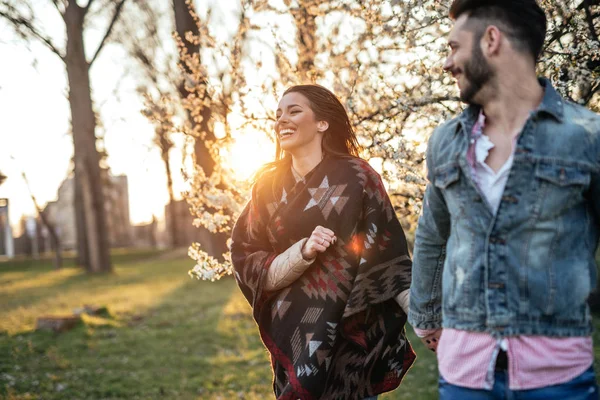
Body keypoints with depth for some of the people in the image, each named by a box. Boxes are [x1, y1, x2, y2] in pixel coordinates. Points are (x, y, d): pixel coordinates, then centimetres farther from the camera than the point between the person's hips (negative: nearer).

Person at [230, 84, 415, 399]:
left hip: (351, 331, -3)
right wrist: (302, 251, -17)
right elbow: (247, 264, 0)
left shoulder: (356, 177, -6)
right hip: (292, 334, 3)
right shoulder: (269, 184, 3)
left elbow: (389, 252, -8)